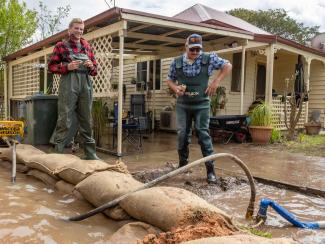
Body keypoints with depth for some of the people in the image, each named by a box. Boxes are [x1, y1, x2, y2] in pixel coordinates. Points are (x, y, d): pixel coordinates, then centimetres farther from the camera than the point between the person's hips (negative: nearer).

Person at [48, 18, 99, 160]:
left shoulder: (87, 47, 19)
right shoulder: (61, 45, 9)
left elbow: (95, 70, 21)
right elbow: (51, 66, 4)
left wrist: (91, 67, -2)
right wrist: (67, 66, -11)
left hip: (86, 84, 4)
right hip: (68, 83, -4)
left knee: (86, 120, 6)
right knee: (66, 119, -9)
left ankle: (91, 154, 12)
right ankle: (58, 151, -1)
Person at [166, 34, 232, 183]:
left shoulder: (209, 58, -3)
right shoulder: (177, 62, 2)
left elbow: (227, 66, 5)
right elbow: (169, 80, 15)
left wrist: (216, 81, -7)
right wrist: (175, 88, -7)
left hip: (201, 105, -2)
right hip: (182, 105, 2)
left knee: (203, 135, -3)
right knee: (182, 135, 6)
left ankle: (211, 170, 4)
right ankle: (182, 165, 23)